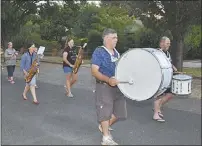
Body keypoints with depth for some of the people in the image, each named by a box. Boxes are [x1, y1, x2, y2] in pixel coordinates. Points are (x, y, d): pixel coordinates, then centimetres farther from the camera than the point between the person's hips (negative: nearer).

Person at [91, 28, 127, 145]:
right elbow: (94, 71, -19)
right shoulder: (99, 52, -12)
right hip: (104, 87, -7)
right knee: (105, 112, 2)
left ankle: (104, 126, 37)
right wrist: (108, 80, -32)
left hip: (118, 86, 8)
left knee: (120, 112, 13)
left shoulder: (116, 52, 11)